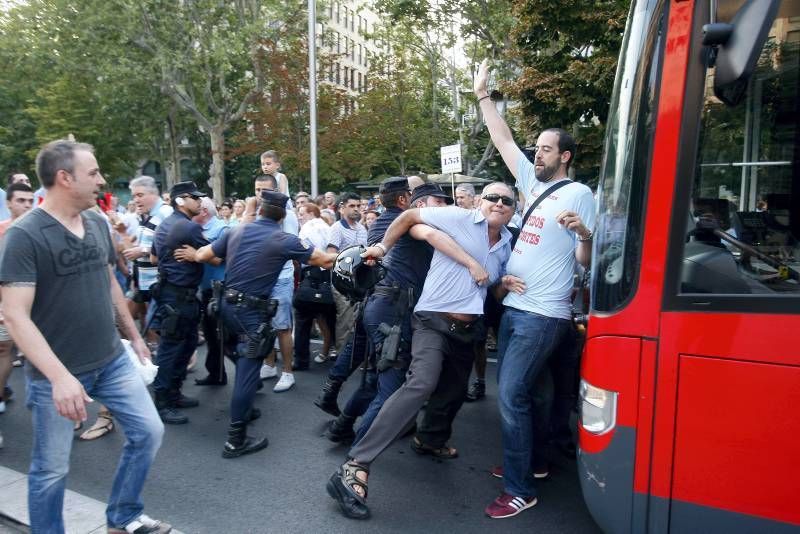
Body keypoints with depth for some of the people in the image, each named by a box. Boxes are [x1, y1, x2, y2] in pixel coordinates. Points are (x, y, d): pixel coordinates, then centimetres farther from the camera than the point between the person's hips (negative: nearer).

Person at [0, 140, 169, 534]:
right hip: (55, 374, -6)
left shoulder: (97, 223, 3)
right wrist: (59, 376, -29)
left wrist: (134, 335, 18)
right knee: (51, 468, 9)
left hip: (112, 360, 6)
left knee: (148, 432, 10)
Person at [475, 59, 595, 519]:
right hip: (514, 307, 8)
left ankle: (520, 490, 3)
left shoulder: (579, 194, -8)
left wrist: (583, 232, -30)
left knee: (512, 395, -9)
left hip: (544, 315, -8)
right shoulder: (534, 182, 12)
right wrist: (484, 97, 14)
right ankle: (531, 461, 33)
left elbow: (586, 261, -10)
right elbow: (504, 141, 16)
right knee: (514, 391, 15)